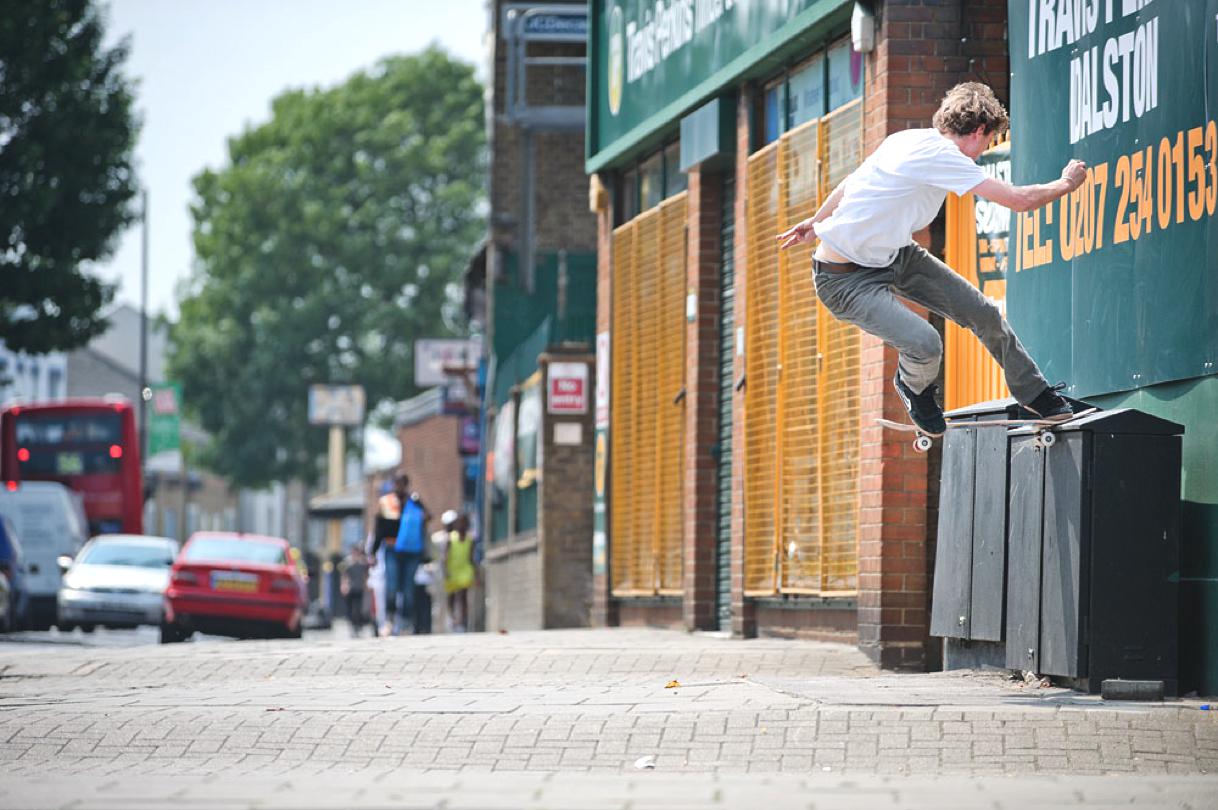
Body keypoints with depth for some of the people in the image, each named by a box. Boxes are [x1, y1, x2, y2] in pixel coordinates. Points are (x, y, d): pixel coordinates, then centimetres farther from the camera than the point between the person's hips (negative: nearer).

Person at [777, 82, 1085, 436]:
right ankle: (914, 387, 8)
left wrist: (818, 221, 36)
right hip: (846, 279, -10)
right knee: (925, 344, -29)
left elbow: (851, 183, 19)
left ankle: (1035, 394, 27)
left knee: (983, 313, 7)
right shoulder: (940, 154, -27)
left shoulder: (909, 140, 2)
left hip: (895, 257, 10)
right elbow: (1020, 200, -26)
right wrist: (1066, 184, -7)